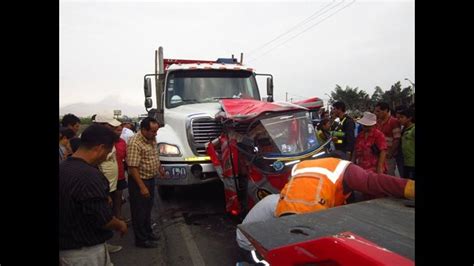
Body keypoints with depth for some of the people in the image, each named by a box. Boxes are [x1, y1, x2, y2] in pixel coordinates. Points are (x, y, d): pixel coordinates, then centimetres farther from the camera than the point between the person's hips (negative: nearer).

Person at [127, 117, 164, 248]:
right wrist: (142, 187, -26)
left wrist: (159, 169, 25)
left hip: (151, 179, 9)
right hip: (139, 181, -8)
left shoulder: (152, 139, 1)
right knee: (139, 211, 6)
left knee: (148, 208, 21)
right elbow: (133, 168, -27)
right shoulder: (135, 143, -26)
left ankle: (148, 232, 37)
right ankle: (141, 239, 20)